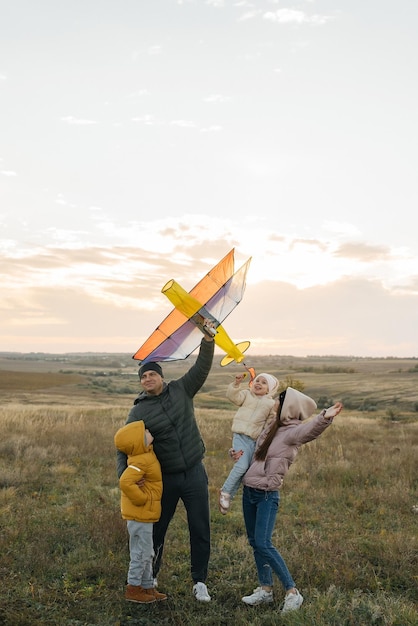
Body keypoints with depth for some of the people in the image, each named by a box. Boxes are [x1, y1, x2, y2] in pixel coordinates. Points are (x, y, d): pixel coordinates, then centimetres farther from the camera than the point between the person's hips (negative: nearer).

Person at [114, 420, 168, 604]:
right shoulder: (141, 461, -27)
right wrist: (141, 498, -24)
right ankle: (133, 589, 17)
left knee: (147, 554, 19)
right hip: (140, 515, -9)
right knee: (141, 553, 3)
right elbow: (125, 482, -37)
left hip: (144, 515, 9)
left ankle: (147, 587, 30)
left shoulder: (146, 454, 2)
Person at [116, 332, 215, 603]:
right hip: (164, 479, -1)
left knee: (200, 530, 6)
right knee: (155, 529, 13)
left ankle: (200, 582, 22)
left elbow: (202, 368, -6)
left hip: (195, 473, 1)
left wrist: (208, 340, -20)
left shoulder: (181, 390, -2)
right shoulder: (139, 412, -7)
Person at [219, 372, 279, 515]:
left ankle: (230, 496, 15)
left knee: (245, 468, 2)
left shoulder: (271, 404, 11)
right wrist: (237, 383, -22)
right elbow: (233, 396, -11)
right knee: (242, 465, -18)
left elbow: (270, 424, 14)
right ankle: (225, 491, -1)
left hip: (254, 440, 4)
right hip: (240, 435, -3)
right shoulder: (246, 394, 6)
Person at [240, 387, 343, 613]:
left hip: (266, 495, -8)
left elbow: (311, 429, -39)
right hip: (248, 491, 8)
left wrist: (325, 417, -61)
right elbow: (254, 452, 25)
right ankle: (265, 589, 24)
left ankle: (292, 592, 0)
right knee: (254, 542, 12)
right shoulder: (273, 426, 9)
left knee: (264, 544, -12)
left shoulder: (293, 431, -15)